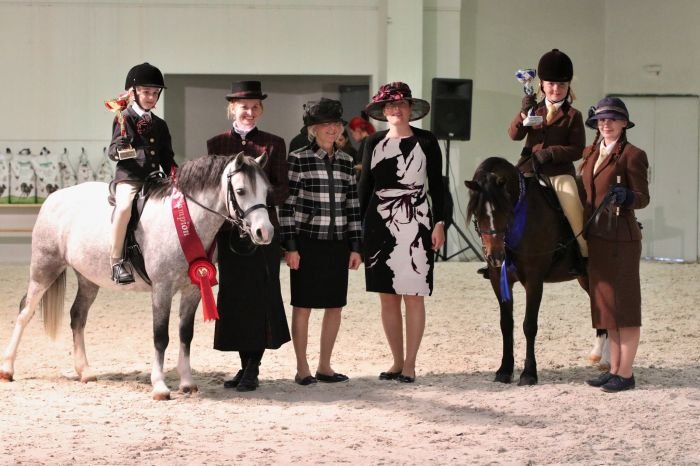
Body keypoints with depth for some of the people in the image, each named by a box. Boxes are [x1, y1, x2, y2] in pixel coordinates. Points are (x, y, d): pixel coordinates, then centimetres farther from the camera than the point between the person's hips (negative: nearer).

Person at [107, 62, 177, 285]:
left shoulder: (160, 125, 19)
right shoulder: (125, 119, 1)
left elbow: (167, 158, 22)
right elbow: (113, 151, -3)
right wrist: (119, 150, -25)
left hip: (153, 179, 7)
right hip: (128, 177, -7)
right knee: (124, 206, -34)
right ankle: (116, 260, -28)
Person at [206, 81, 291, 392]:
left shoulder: (274, 144, 4)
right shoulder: (216, 144, 8)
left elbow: (283, 190, 1)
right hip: (228, 231, 2)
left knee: (259, 296, -2)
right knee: (233, 296, 6)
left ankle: (253, 369, 3)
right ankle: (245, 365, 16)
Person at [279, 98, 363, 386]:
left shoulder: (346, 161, 9)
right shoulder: (298, 159, -5)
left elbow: (352, 205, 12)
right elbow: (287, 205, -6)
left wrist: (355, 247, 8)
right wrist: (290, 246, -11)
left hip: (337, 243, 5)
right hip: (307, 241, -5)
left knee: (335, 306, 7)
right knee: (303, 305, 1)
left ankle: (324, 366, 18)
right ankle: (302, 368, 9)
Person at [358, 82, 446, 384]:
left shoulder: (426, 142, 0)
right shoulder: (374, 143, 8)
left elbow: (436, 185, 0)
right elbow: (365, 186, 11)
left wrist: (439, 223, -7)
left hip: (415, 223, -3)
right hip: (379, 224, 3)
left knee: (413, 296, -2)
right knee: (387, 297, 7)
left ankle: (410, 364, 4)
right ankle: (397, 361, 17)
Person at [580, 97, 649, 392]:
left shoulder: (632, 155, -8)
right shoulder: (590, 153, 13)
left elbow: (643, 198, -10)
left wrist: (626, 197, -30)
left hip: (620, 237, -7)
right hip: (595, 236, 7)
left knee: (623, 305, -3)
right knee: (605, 305, 11)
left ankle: (626, 373, 0)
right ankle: (614, 369, 17)